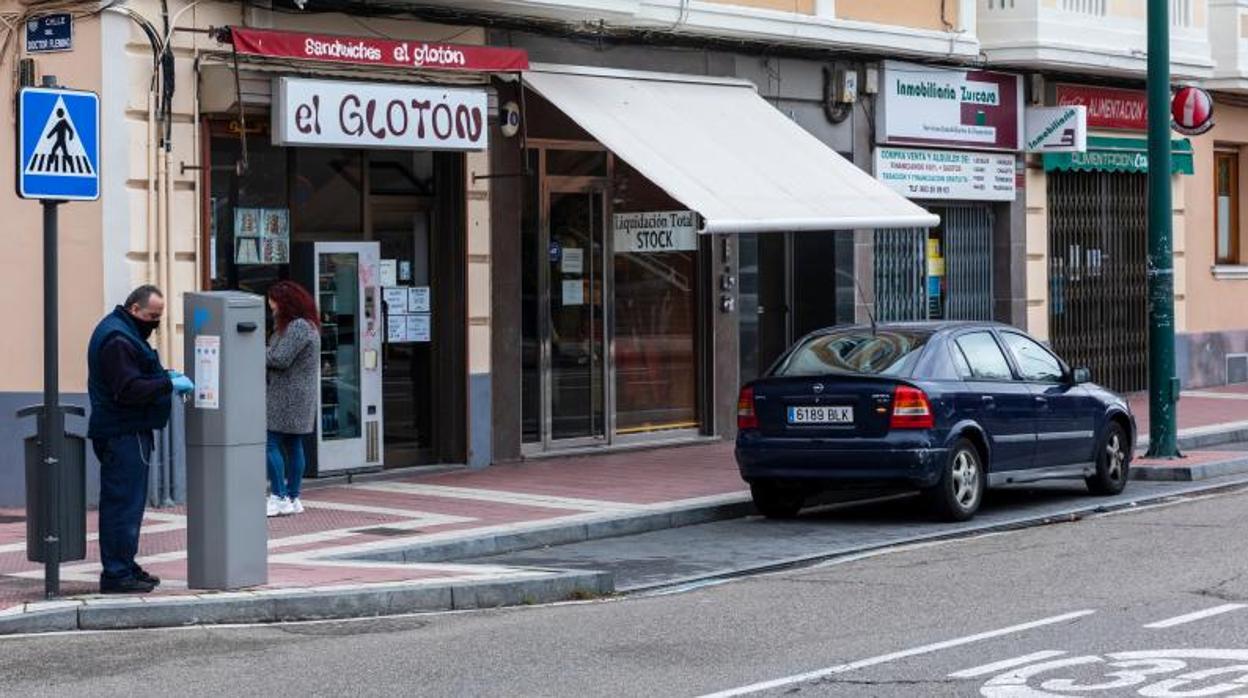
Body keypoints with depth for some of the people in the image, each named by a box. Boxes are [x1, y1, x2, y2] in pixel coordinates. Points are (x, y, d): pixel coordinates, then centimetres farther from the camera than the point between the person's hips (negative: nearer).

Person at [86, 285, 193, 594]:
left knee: (127, 502, 15)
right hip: (123, 433, -11)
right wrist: (168, 384, -21)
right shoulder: (117, 340, -17)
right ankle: (116, 574, -8)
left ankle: (124, 566, 21)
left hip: (127, 432, 11)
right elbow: (128, 389, -24)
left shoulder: (124, 334, 18)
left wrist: (164, 375, 11)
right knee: (124, 502, -9)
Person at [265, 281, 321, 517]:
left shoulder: (298, 327, -16)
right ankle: (293, 498, 13)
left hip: (287, 398, -11)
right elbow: (280, 357, 19)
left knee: (271, 444, -9)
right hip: (298, 399, 11)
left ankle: (279, 498, -11)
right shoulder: (306, 325, 18)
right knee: (293, 445, 10)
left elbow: (280, 359, -20)